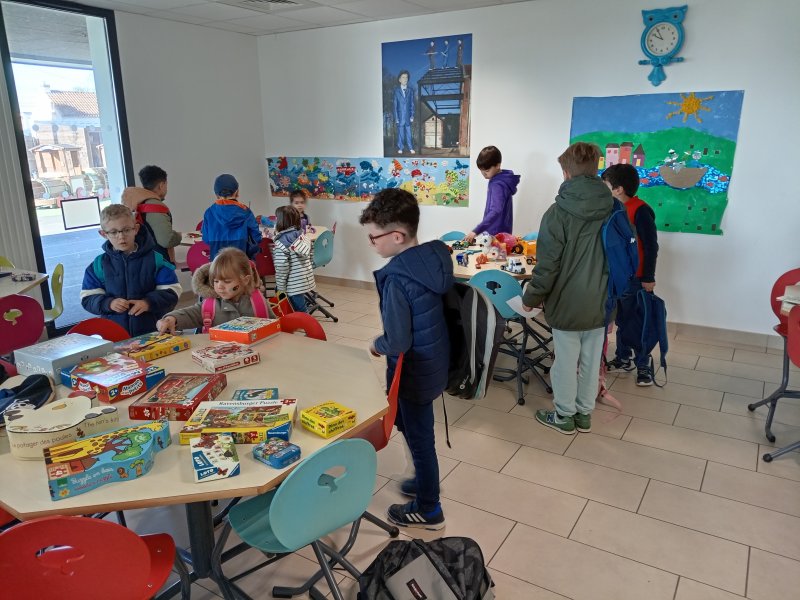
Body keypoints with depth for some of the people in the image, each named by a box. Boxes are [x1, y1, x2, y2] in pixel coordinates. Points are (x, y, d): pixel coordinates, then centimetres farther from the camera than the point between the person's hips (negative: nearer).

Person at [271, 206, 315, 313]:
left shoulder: (281, 243, -17)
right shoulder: (302, 235, 5)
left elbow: (282, 267, -19)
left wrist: (280, 286, -10)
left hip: (294, 285, -8)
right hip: (307, 279, 8)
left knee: (300, 311, 1)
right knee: (302, 309, 19)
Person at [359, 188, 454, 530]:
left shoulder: (397, 279, -29)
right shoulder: (435, 257, -5)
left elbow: (398, 342, -27)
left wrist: (377, 344, -6)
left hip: (415, 372, -8)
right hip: (435, 361, 8)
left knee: (418, 436, 11)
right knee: (417, 429, 27)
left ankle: (428, 509, 32)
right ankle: (425, 481, 49)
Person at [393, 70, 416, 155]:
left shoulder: (410, 90, 4)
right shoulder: (396, 90, -1)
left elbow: (412, 103, 5)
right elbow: (395, 104, 0)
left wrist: (412, 115, -1)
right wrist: (396, 117, -6)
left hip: (408, 116, 1)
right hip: (400, 115, -1)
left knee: (408, 132, 4)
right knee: (400, 132, 4)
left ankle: (410, 148, 11)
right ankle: (400, 148, 13)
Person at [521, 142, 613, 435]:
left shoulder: (559, 212, -17)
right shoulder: (614, 210, -3)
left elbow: (547, 265, -16)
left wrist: (531, 298, -3)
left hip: (568, 303, -4)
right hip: (601, 303, 5)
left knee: (565, 362, 11)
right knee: (591, 361, 16)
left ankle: (564, 416, 26)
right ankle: (584, 414, 32)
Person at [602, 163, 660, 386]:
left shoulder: (640, 210, -18)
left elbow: (651, 246, -16)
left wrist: (649, 278, -15)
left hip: (636, 278, -7)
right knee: (621, 318, 16)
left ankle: (643, 366, 16)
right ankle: (623, 359, 30)